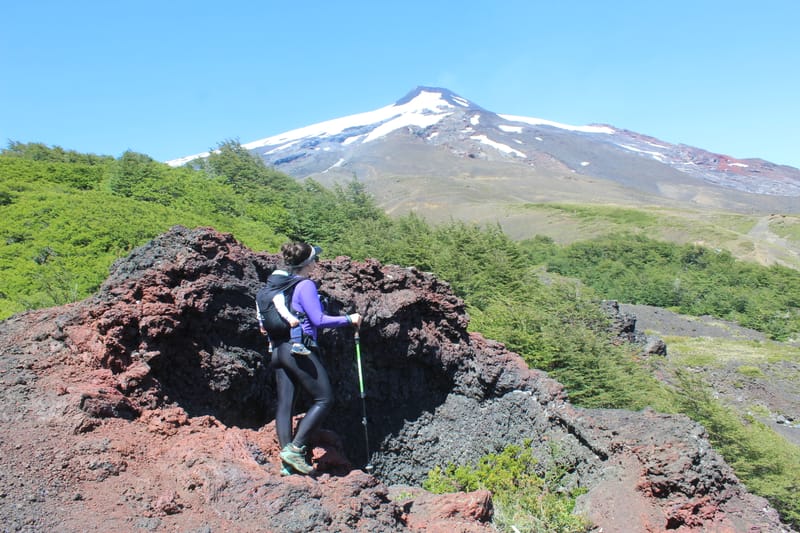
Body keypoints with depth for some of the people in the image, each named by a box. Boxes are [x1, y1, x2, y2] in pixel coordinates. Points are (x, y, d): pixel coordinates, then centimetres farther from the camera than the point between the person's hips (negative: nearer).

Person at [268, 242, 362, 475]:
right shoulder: (306, 285, -10)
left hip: (278, 349, 9)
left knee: (284, 403, 7)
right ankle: (295, 449, -6)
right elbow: (318, 320, -15)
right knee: (324, 398, 0)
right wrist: (349, 319, -6)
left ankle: (287, 462, 10)